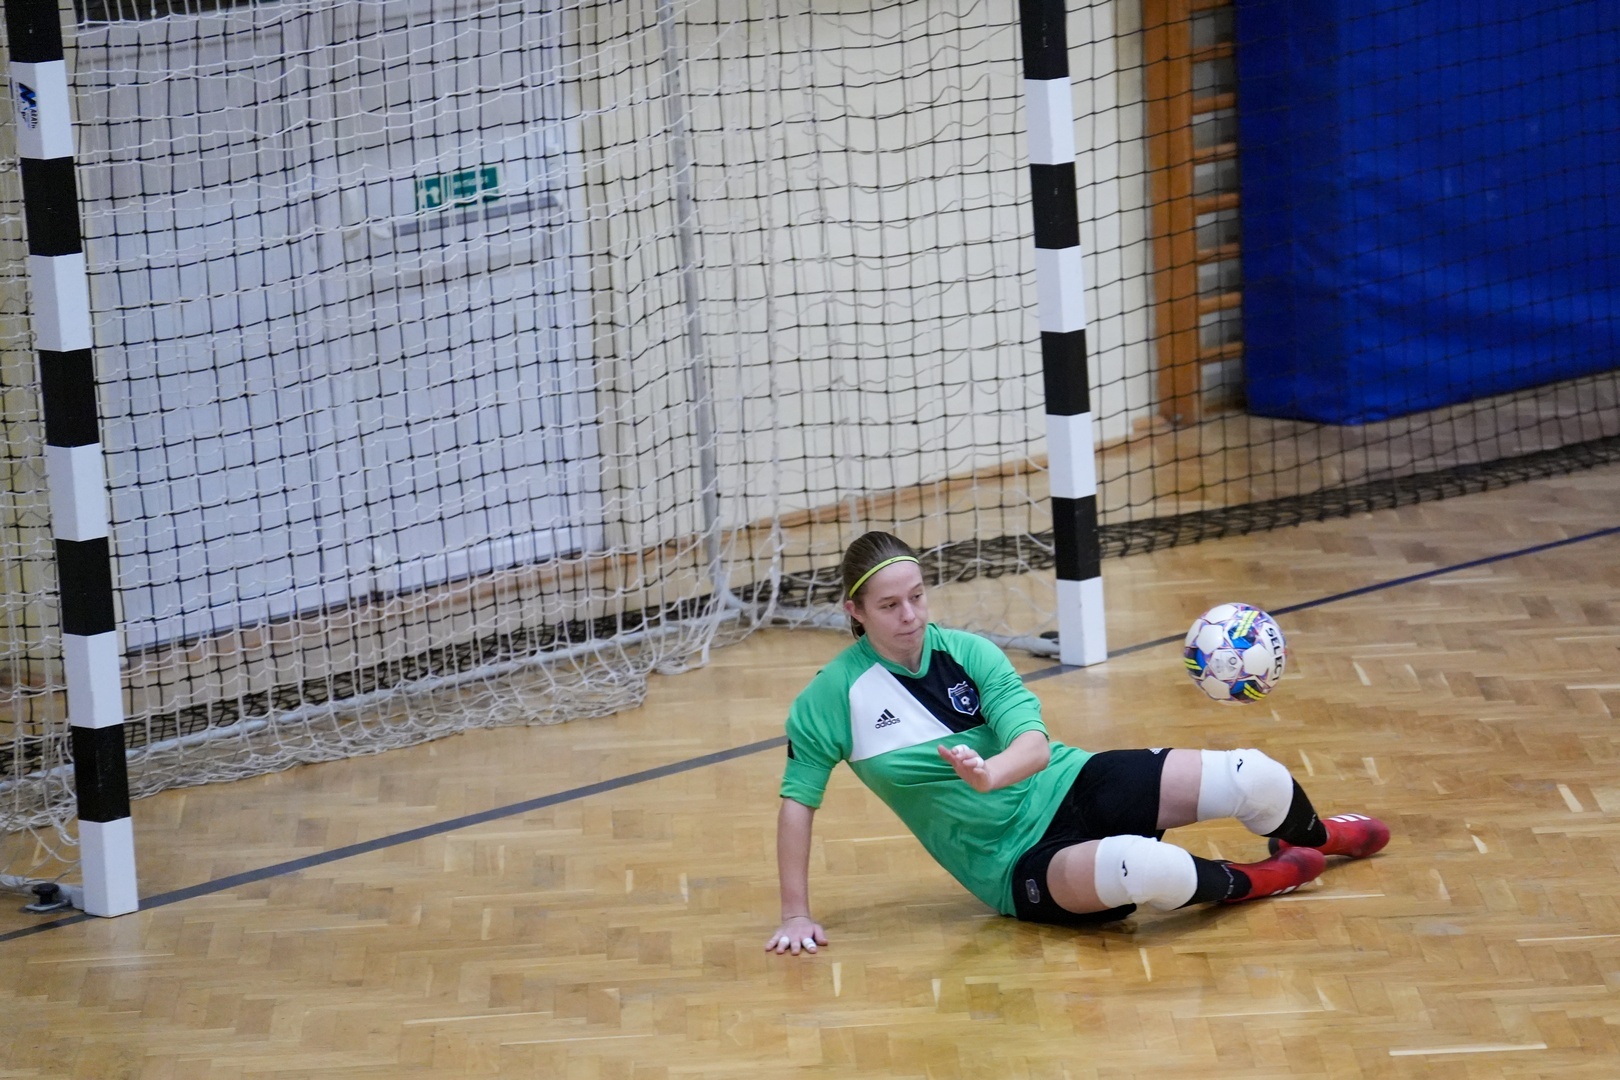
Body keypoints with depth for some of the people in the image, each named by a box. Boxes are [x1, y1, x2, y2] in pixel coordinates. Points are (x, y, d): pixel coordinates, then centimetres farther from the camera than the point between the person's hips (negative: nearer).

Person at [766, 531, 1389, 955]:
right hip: (1017, 865, -4)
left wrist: (991, 773, -39)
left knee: (1256, 780, -10)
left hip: (1071, 786, 4)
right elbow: (797, 801, -3)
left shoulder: (966, 652, -6)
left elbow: (1036, 744, -16)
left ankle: (1313, 837, 29)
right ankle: (1247, 882, -6)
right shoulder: (832, 699, -12)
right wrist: (796, 916, -7)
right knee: (1143, 868, -39)